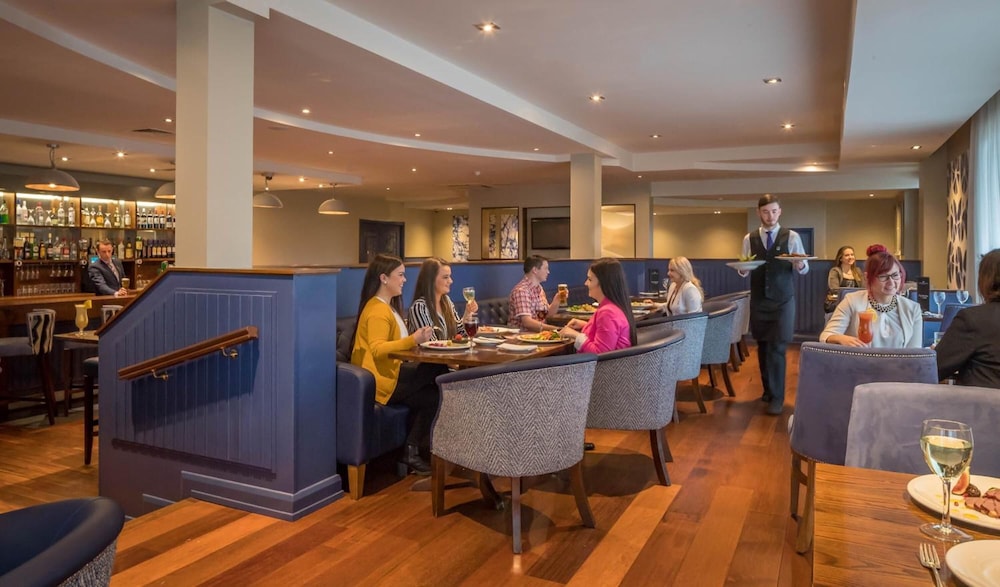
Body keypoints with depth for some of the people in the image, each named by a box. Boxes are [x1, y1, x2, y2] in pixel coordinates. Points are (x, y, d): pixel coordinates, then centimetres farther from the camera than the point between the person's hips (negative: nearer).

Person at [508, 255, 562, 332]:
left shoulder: (539, 288, 12)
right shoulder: (521, 290, -17)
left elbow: (548, 314, 15)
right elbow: (527, 322, -26)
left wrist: (557, 299, -1)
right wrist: (555, 329, -31)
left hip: (537, 332, 8)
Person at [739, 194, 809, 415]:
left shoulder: (792, 237, 0)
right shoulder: (749, 239, 5)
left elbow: (804, 269, 0)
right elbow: (744, 272, 6)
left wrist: (800, 264, -23)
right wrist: (743, 269, -18)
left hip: (783, 300, -2)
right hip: (758, 300, 2)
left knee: (777, 348, -7)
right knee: (763, 347, 9)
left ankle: (777, 397, 0)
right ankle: (768, 390, 25)